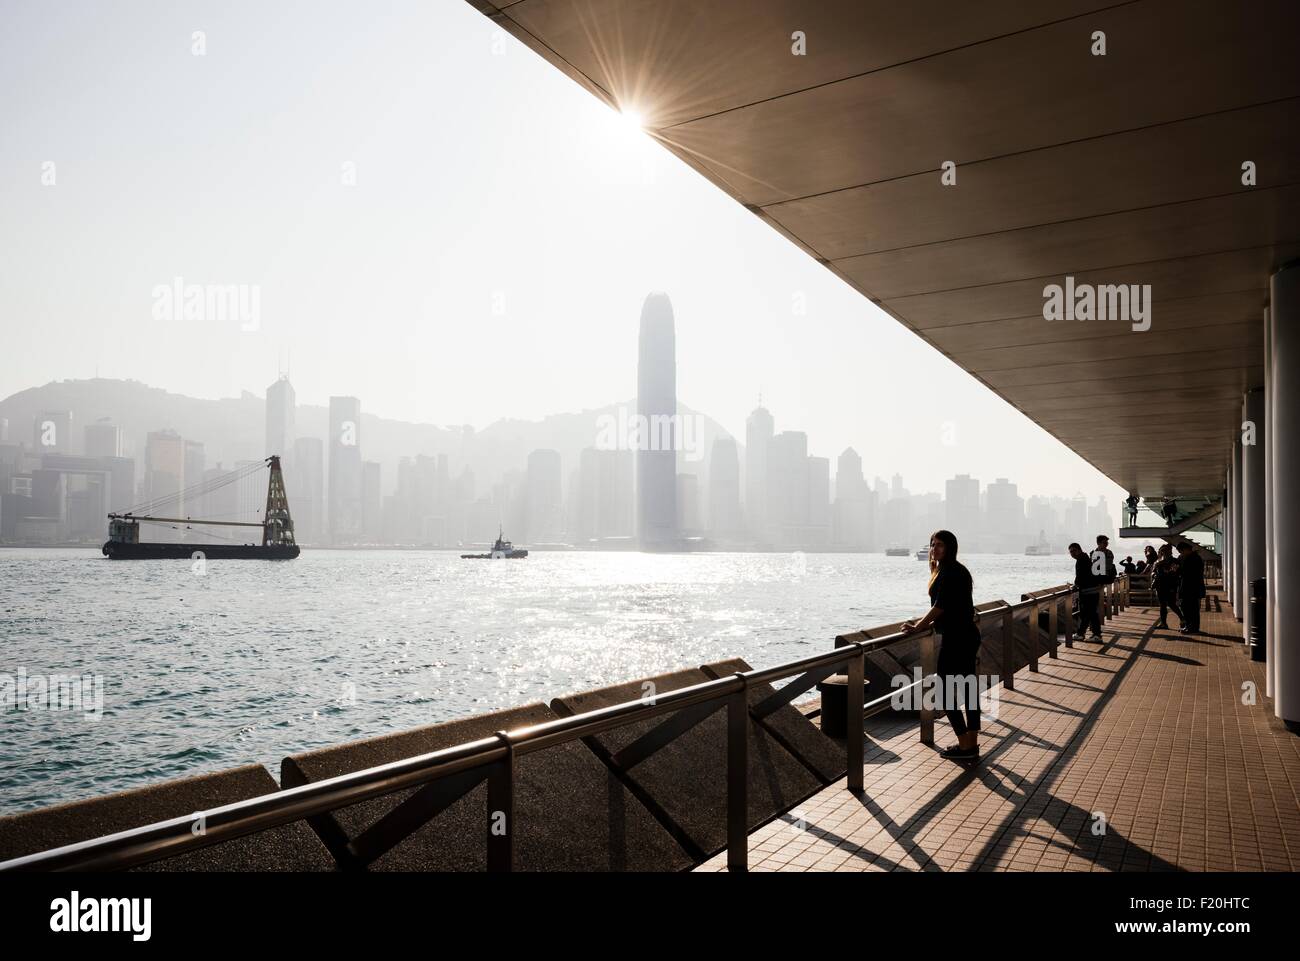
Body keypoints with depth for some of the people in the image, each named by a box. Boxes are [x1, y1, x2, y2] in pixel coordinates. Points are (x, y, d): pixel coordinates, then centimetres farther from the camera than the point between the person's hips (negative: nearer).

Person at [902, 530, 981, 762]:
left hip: (955, 639, -10)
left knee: (946, 692, -3)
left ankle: (965, 746, 0)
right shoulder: (958, 570, 15)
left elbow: (940, 607, -19)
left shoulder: (948, 572, -15)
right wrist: (929, 624, 19)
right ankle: (972, 744, 19)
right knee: (968, 690, 12)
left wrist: (918, 626, -10)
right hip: (968, 635, 10)